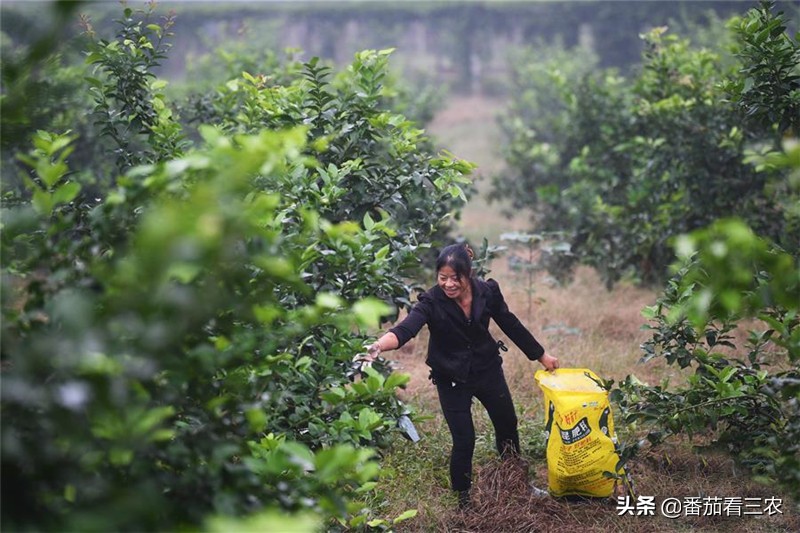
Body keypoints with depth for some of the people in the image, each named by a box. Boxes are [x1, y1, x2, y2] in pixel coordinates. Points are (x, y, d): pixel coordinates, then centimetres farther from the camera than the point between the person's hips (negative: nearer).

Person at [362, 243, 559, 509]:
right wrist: (378, 346, -63)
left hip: (487, 370, 4)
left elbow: (510, 325, -1)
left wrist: (542, 356, 8)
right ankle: (463, 500, 18)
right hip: (452, 380, -3)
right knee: (463, 442, -5)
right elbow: (405, 329, -42)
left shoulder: (487, 291, -17)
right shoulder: (431, 301, -26)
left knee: (507, 425, 19)